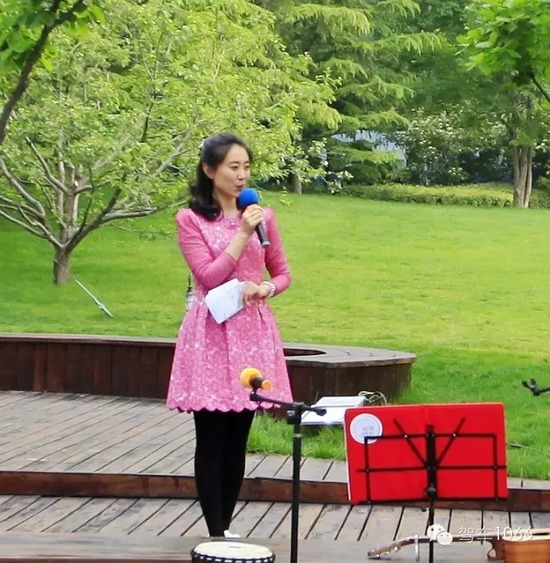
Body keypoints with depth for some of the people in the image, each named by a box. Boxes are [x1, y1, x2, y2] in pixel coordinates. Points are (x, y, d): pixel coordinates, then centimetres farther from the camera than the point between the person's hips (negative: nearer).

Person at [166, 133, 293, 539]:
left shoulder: (262, 216, 9)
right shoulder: (190, 219, -2)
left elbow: (284, 275, 15)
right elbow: (209, 277, -11)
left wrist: (266, 288, -6)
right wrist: (243, 234, -15)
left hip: (253, 333, 4)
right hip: (211, 336, -4)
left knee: (237, 440, 7)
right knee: (212, 440, -2)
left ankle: (226, 529, 14)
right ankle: (216, 534, 0)